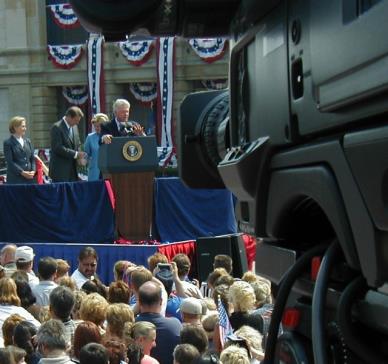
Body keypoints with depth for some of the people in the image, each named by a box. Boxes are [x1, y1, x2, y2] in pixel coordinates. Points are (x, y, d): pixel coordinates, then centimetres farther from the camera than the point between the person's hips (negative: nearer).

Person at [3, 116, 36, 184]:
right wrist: (22, 172, -17)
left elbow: (32, 158, 14)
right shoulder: (8, 143, -2)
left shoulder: (27, 141, 16)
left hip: (30, 178, 5)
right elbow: (10, 162, -9)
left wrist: (33, 171, -4)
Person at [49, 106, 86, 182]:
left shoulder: (74, 127, 14)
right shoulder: (57, 127, -11)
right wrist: (75, 154, -20)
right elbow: (58, 148, -19)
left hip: (73, 170, 7)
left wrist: (79, 154, 1)